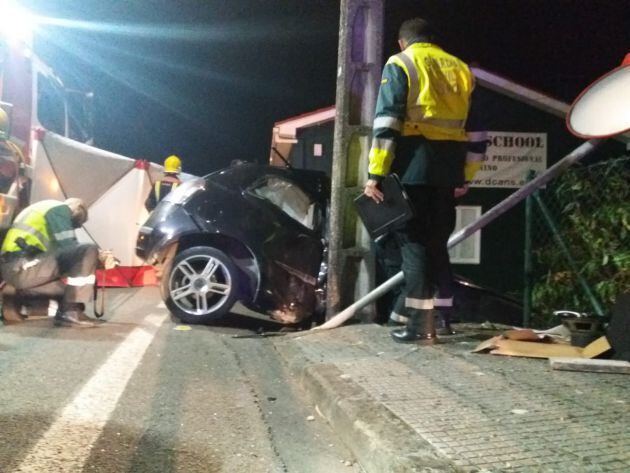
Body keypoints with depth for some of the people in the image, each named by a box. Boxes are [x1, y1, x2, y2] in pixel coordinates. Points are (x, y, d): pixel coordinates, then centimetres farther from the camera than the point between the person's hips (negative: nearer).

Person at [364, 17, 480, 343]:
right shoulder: (460, 68, 20)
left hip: (415, 160, -5)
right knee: (436, 241, 13)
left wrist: (375, 174, -11)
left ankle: (421, 322, -5)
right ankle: (413, 305, 22)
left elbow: (387, 122, -9)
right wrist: (465, 176, 20)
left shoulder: (399, 64, 4)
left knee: (413, 238, -3)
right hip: (449, 165, 5)